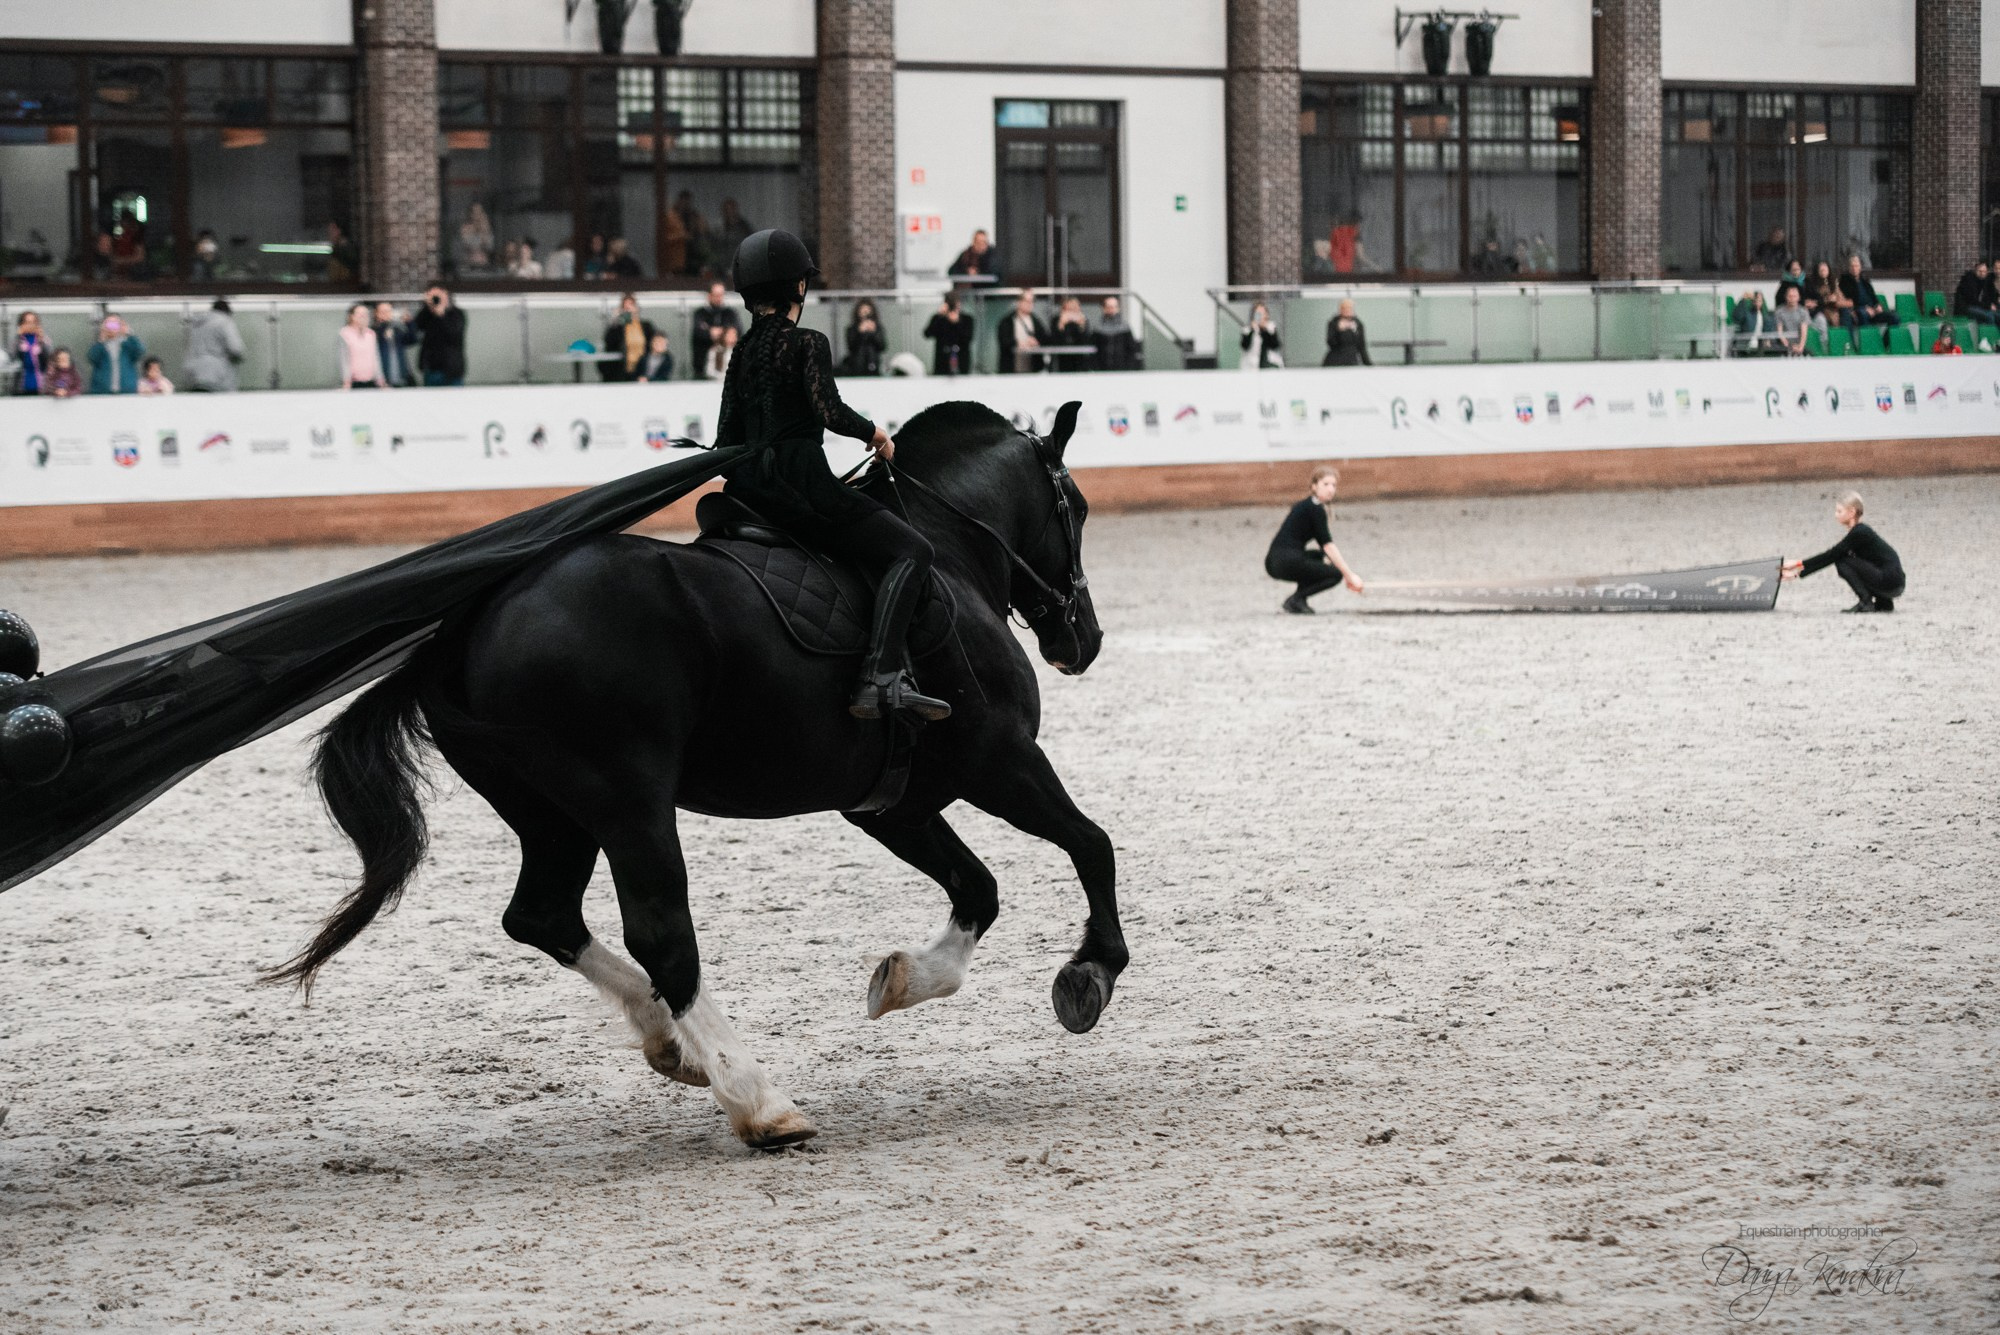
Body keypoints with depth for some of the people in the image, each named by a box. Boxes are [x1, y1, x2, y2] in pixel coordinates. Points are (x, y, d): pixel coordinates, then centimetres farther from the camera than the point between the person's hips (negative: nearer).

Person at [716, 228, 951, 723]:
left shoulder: (742, 352, 16)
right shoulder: (807, 343, -6)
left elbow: (727, 437, 17)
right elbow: (830, 411, -18)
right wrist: (874, 433, -1)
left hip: (751, 491, 9)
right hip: (800, 485, -9)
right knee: (911, 552, -8)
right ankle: (882, 679, -26)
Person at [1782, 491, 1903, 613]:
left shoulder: (1859, 533, -13)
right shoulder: (1857, 531, 15)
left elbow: (1832, 555, -15)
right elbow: (1831, 556, 16)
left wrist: (1799, 564, -11)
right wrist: (1797, 574, 13)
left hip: (1890, 581, -9)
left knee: (1843, 561, -9)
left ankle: (1866, 602, -9)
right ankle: (1884, 603, 15)